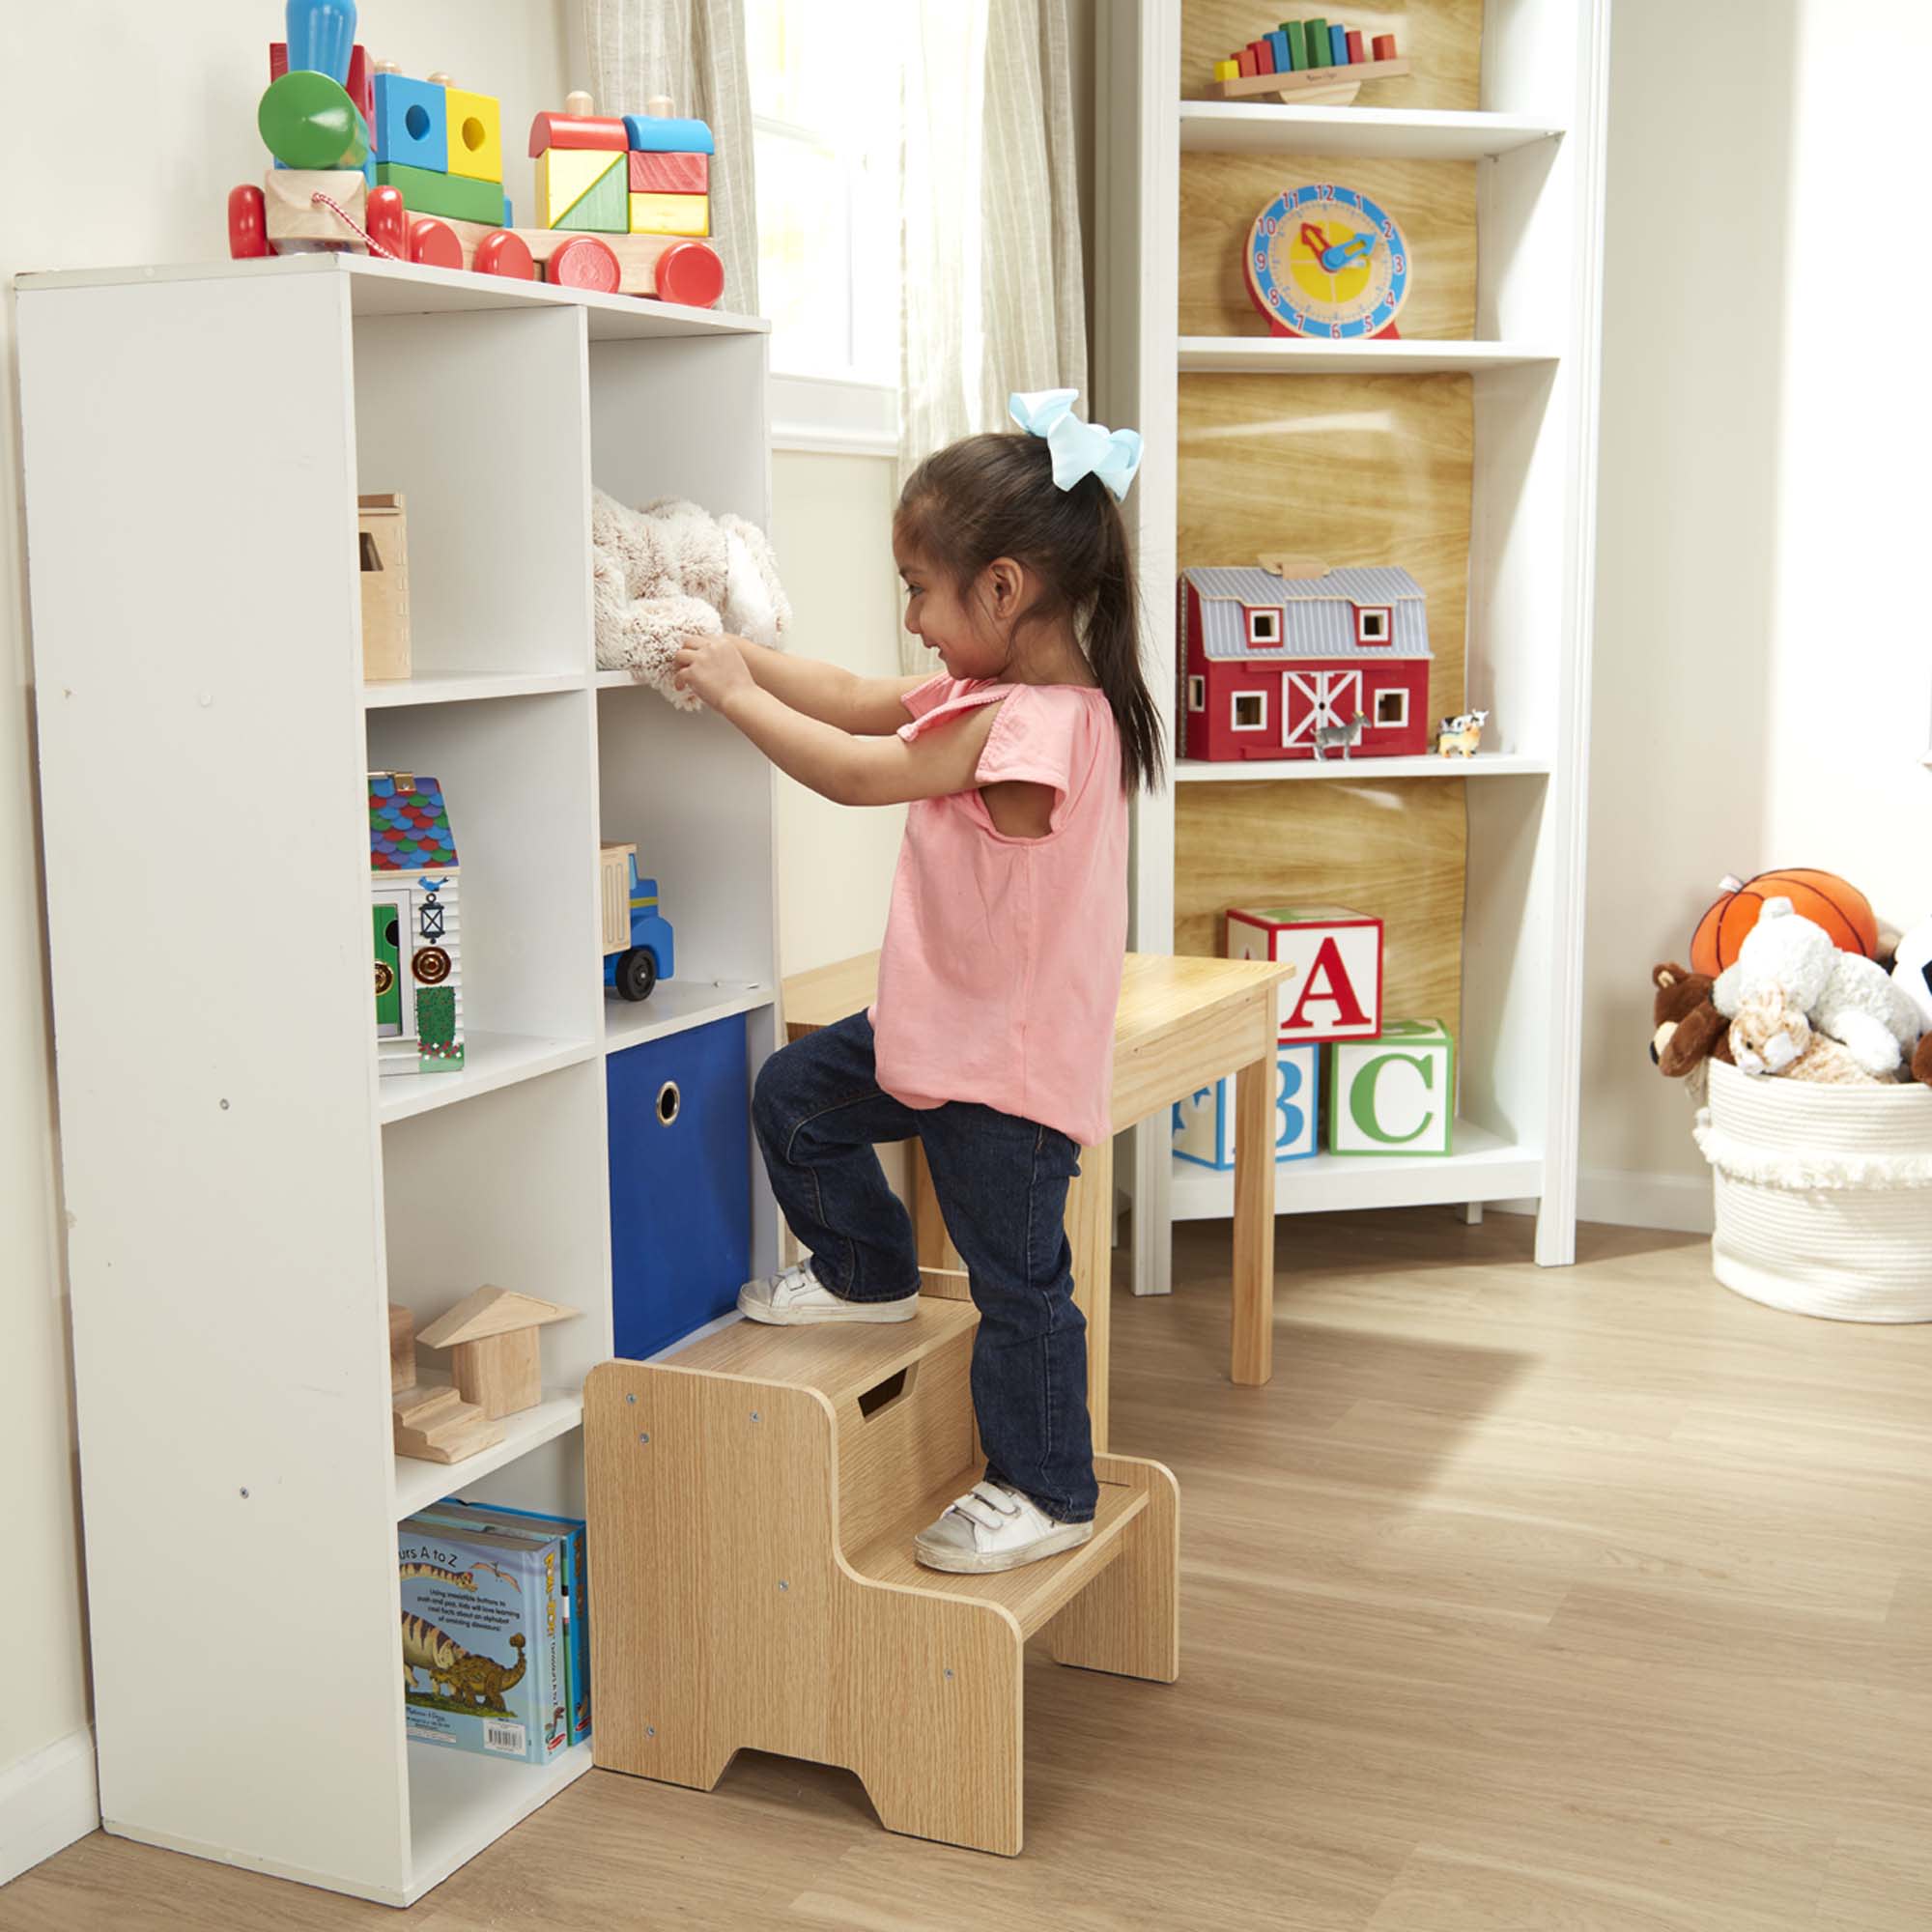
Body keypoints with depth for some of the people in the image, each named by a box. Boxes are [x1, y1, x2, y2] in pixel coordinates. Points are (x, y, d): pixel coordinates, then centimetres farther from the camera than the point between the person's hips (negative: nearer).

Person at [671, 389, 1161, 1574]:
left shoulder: (1030, 726, -28)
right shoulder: (1004, 692, 3)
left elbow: (855, 773, -24)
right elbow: (864, 704, 9)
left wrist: (736, 694, -12)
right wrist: (737, 652, 3)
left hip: (1011, 1064, -10)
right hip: (943, 1025, 10)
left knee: (1018, 1278, 4)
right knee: (798, 1095, 18)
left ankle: (1048, 1491, 21)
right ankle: (868, 1273, 37)